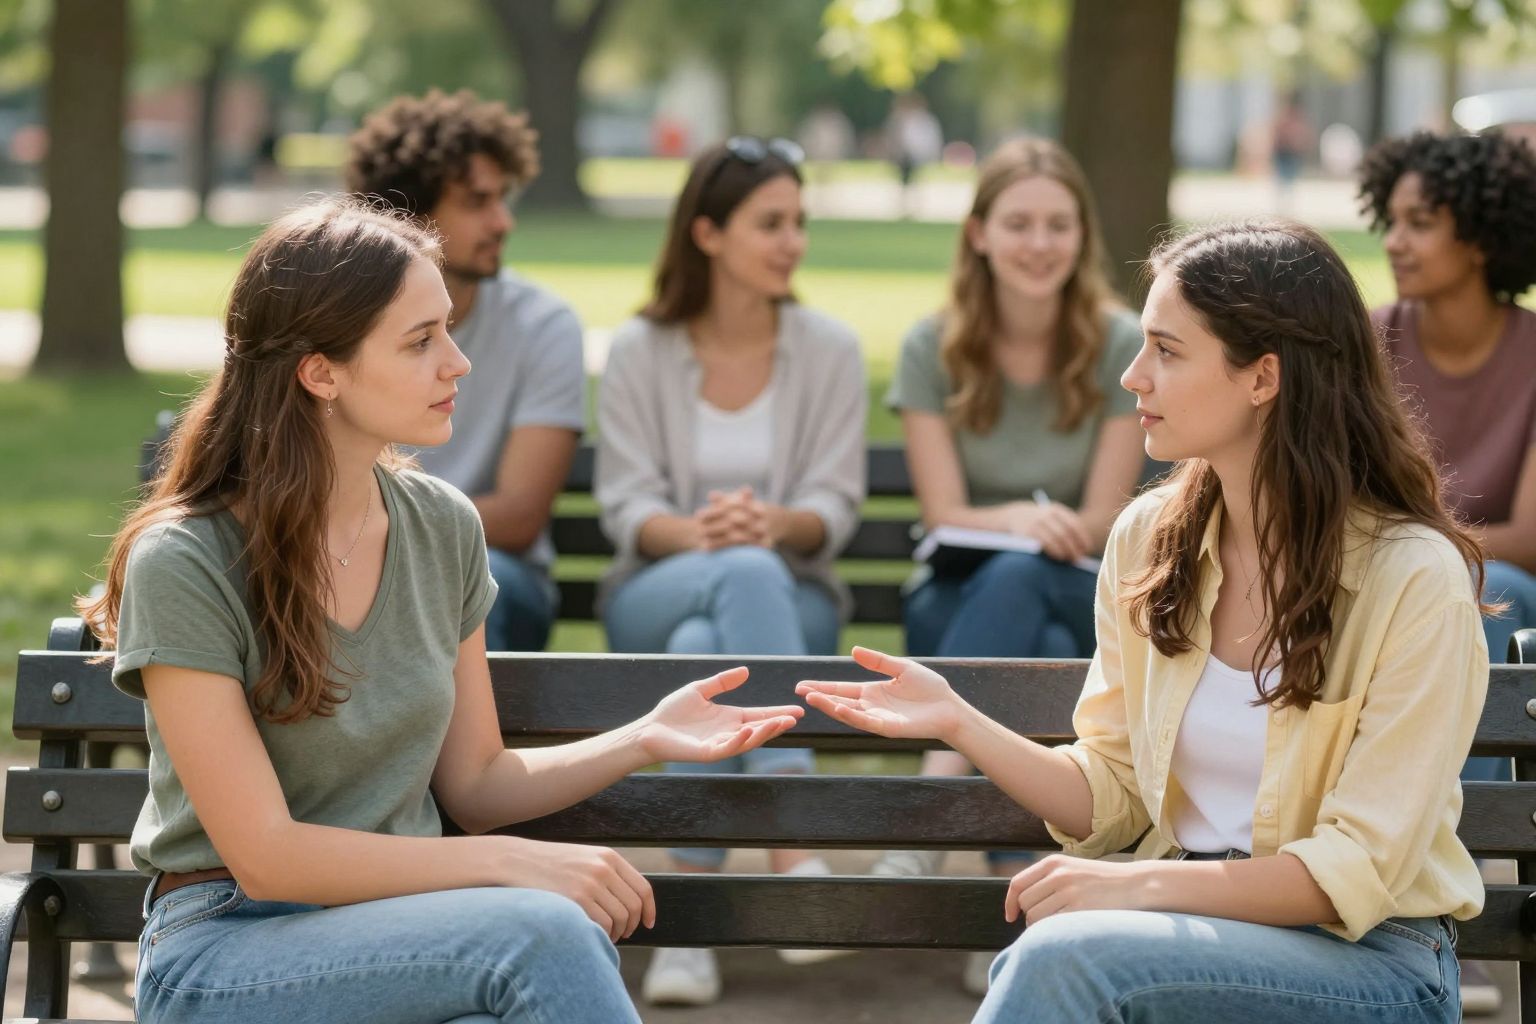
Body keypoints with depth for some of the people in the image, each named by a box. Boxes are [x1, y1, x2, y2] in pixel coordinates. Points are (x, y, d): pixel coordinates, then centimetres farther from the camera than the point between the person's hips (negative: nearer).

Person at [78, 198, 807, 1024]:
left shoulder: (444, 529, 4)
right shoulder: (182, 563, -14)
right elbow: (265, 855, -15)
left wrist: (643, 740, -3)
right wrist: (512, 865, -20)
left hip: (400, 927, 5)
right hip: (229, 951, -5)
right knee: (547, 935, -32)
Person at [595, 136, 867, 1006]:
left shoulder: (830, 349, 4)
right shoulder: (639, 350, 3)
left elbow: (834, 509, -3)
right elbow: (626, 503, -4)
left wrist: (775, 524, -27)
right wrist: (695, 533, -28)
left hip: (793, 601, 1)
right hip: (655, 593, -1)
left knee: (704, 646, -38)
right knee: (746, 576, -39)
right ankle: (799, 854, -52)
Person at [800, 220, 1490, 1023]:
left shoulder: (1417, 579, -11)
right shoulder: (1148, 540, 6)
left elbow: (1358, 872, -14)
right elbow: (1111, 799, 9)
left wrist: (1143, 884, -24)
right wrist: (960, 724, -6)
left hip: (1373, 958, -4)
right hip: (1192, 921, 4)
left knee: (1066, 957, -32)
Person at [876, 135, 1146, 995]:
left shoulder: (1125, 348, -1)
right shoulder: (934, 349, 1)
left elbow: (1102, 523, -5)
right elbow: (944, 514, -5)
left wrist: (1012, 529, -23)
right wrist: (1019, 518, -28)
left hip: (1088, 604, -1)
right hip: (960, 598, 1)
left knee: (1019, 579, -38)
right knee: (1042, 656, -37)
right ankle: (1023, 900, -49)